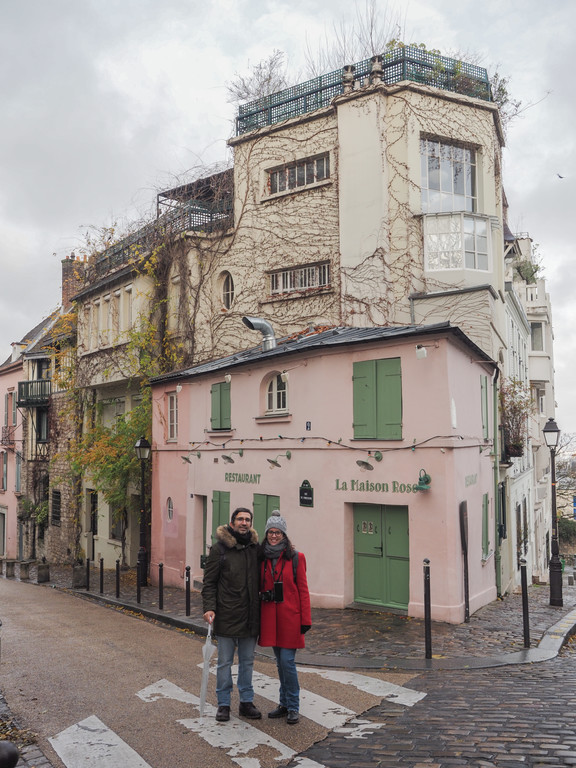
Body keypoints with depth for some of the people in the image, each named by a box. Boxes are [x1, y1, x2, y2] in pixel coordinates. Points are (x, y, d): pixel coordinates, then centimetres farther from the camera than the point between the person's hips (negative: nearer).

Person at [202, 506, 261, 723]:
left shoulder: (255, 548, 4)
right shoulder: (219, 548, -6)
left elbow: (261, 580, 11)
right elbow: (209, 582, -5)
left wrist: (261, 608, 5)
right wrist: (209, 607, -16)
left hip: (250, 617, 4)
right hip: (227, 616, -3)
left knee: (247, 662, 15)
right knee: (224, 662, 7)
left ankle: (246, 702, 27)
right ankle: (223, 704, 21)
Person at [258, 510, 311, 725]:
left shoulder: (296, 558, -5)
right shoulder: (262, 558, 5)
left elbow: (303, 590, -4)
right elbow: (259, 587, 11)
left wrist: (305, 620, -8)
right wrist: (257, 617, 5)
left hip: (289, 616, -4)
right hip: (270, 616, 4)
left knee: (287, 661, -4)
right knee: (280, 662, 13)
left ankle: (293, 707, 10)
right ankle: (285, 704, 26)